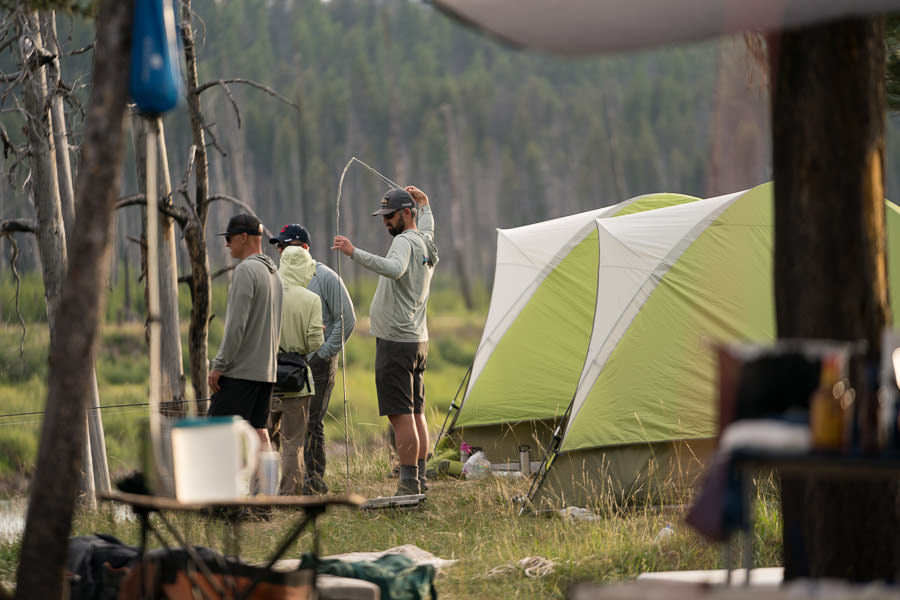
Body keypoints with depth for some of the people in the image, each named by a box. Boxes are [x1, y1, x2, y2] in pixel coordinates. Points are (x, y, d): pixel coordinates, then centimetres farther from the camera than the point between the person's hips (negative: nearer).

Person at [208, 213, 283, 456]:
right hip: (266, 371, 9)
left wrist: (219, 365, -16)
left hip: (240, 371, -9)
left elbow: (237, 324, -18)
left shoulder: (246, 270, -12)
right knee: (258, 431, 8)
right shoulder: (274, 274, 17)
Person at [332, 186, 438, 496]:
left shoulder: (405, 241, -14)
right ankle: (420, 480, 17)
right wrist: (424, 201, 45)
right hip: (418, 340, 10)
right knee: (416, 413, 13)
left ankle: (409, 484, -15)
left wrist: (354, 252, -41)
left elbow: (394, 269, -38)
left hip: (395, 342, -10)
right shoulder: (427, 242, 16)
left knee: (401, 415, -12)